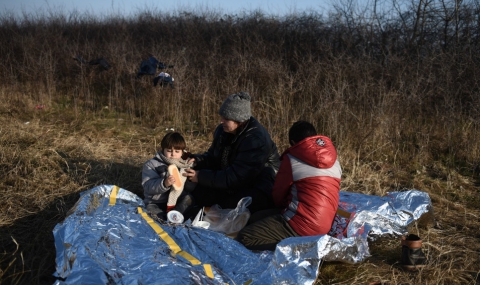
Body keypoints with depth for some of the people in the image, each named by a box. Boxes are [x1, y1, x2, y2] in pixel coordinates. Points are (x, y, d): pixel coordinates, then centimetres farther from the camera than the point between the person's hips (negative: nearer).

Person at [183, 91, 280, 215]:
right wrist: (197, 161, -10)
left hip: (259, 191, -7)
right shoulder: (222, 130, -1)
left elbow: (235, 177, -29)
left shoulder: (256, 139, -27)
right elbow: (212, 157, 13)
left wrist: (201, 177, -26)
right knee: (199, 193, -7)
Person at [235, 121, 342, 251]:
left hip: (303, 223, -8)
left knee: (244, 237, -7)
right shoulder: (334, 160, 12)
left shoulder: (292, 159, -6)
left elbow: (278, 195, 5)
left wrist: (285, 206, 27)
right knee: (256, 218, 20)